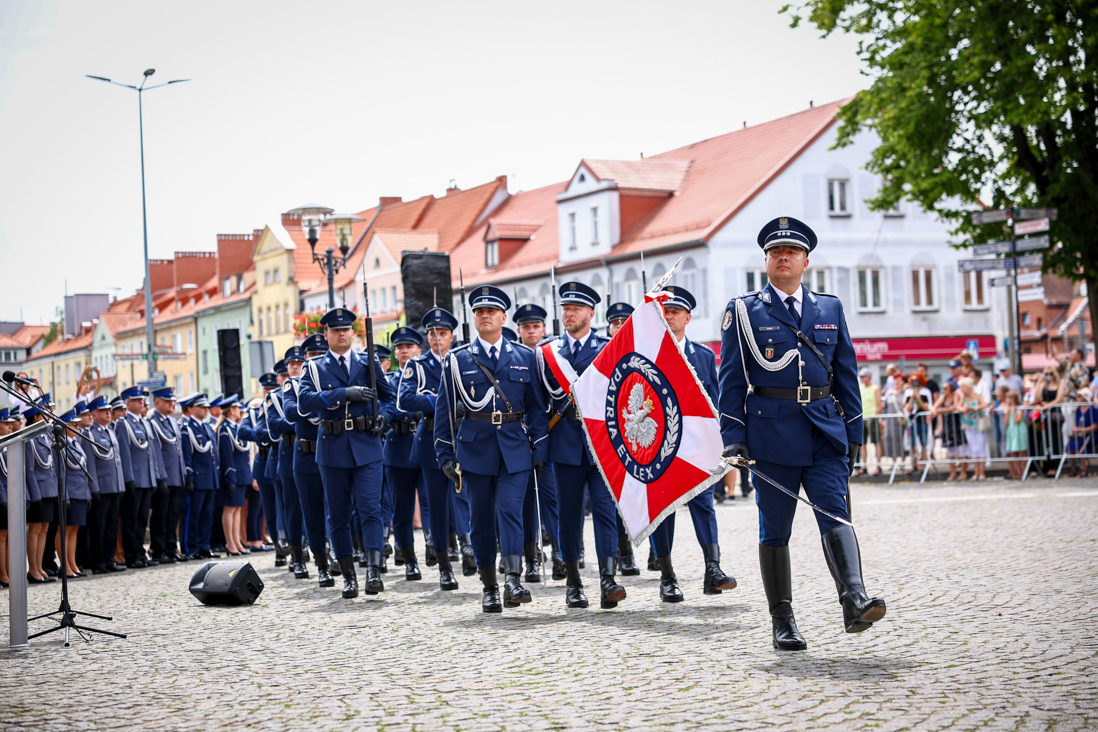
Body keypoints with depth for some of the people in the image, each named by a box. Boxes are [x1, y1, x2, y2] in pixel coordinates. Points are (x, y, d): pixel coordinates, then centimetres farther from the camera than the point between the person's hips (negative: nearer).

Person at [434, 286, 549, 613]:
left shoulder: (525, 357, 7)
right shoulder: (457, 360, 6)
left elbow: (537, 406, 9)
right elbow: (444, 409, 7)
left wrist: (540, 449, 3)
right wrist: (446, 455, 2)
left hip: (515, 448, -1)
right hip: (475, 448, 1)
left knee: (510, 510, -14)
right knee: (481, 518, 4)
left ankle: (513, 580, -21)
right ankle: (489, 587, 13)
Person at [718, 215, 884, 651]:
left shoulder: (830, 309, 14)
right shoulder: (744, 312, 6)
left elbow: (846, 375, 15)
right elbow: (731, 380, 3)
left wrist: (853, 432, 10)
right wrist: (733, 435, -5)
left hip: (825, 431, 2)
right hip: (772, 433, -1)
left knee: (836, 515, -14)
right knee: (774, 528, 3)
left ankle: (854, 601, -27)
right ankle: (782, 621, 10)